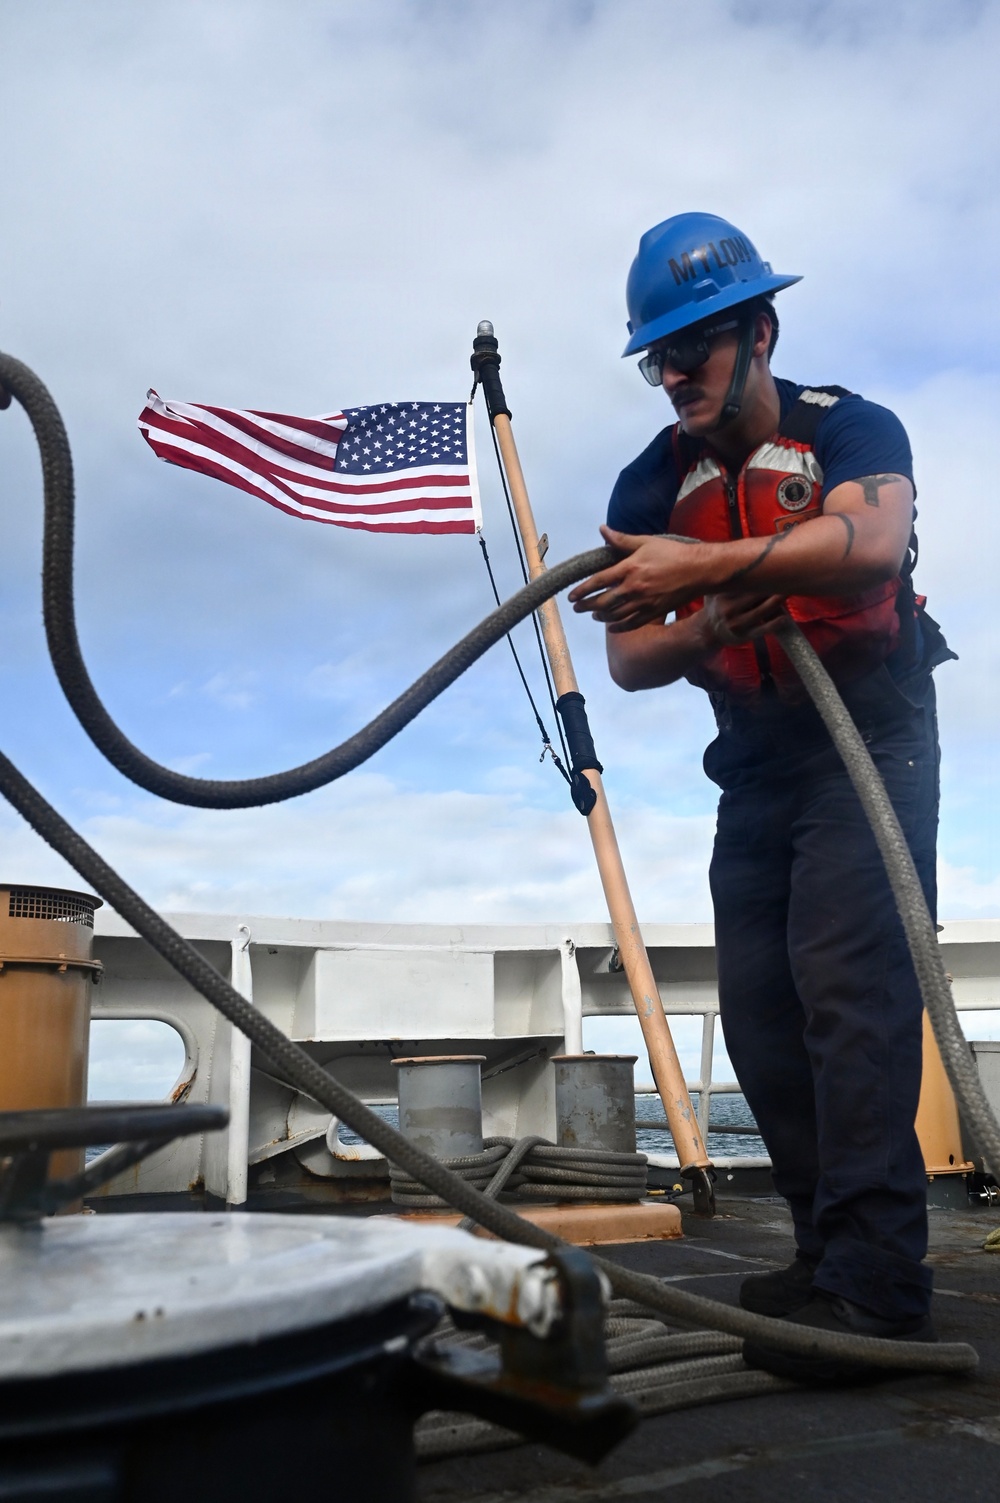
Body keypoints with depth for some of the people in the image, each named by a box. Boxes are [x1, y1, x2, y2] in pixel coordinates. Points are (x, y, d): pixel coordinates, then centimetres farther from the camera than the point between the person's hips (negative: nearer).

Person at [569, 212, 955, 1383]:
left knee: (847, 989, -17)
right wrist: (704, 632, -22)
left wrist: (706, 562, -40)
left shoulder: (848, 431, -10)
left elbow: (874, 544, -33)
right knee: (757, 1008, 4)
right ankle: (831, 1253, 16)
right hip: (755, 764, 6)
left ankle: (875, 1286, -11)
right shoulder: (650, 486, 3)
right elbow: (627, 660, -1)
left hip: (870, 743, -5)